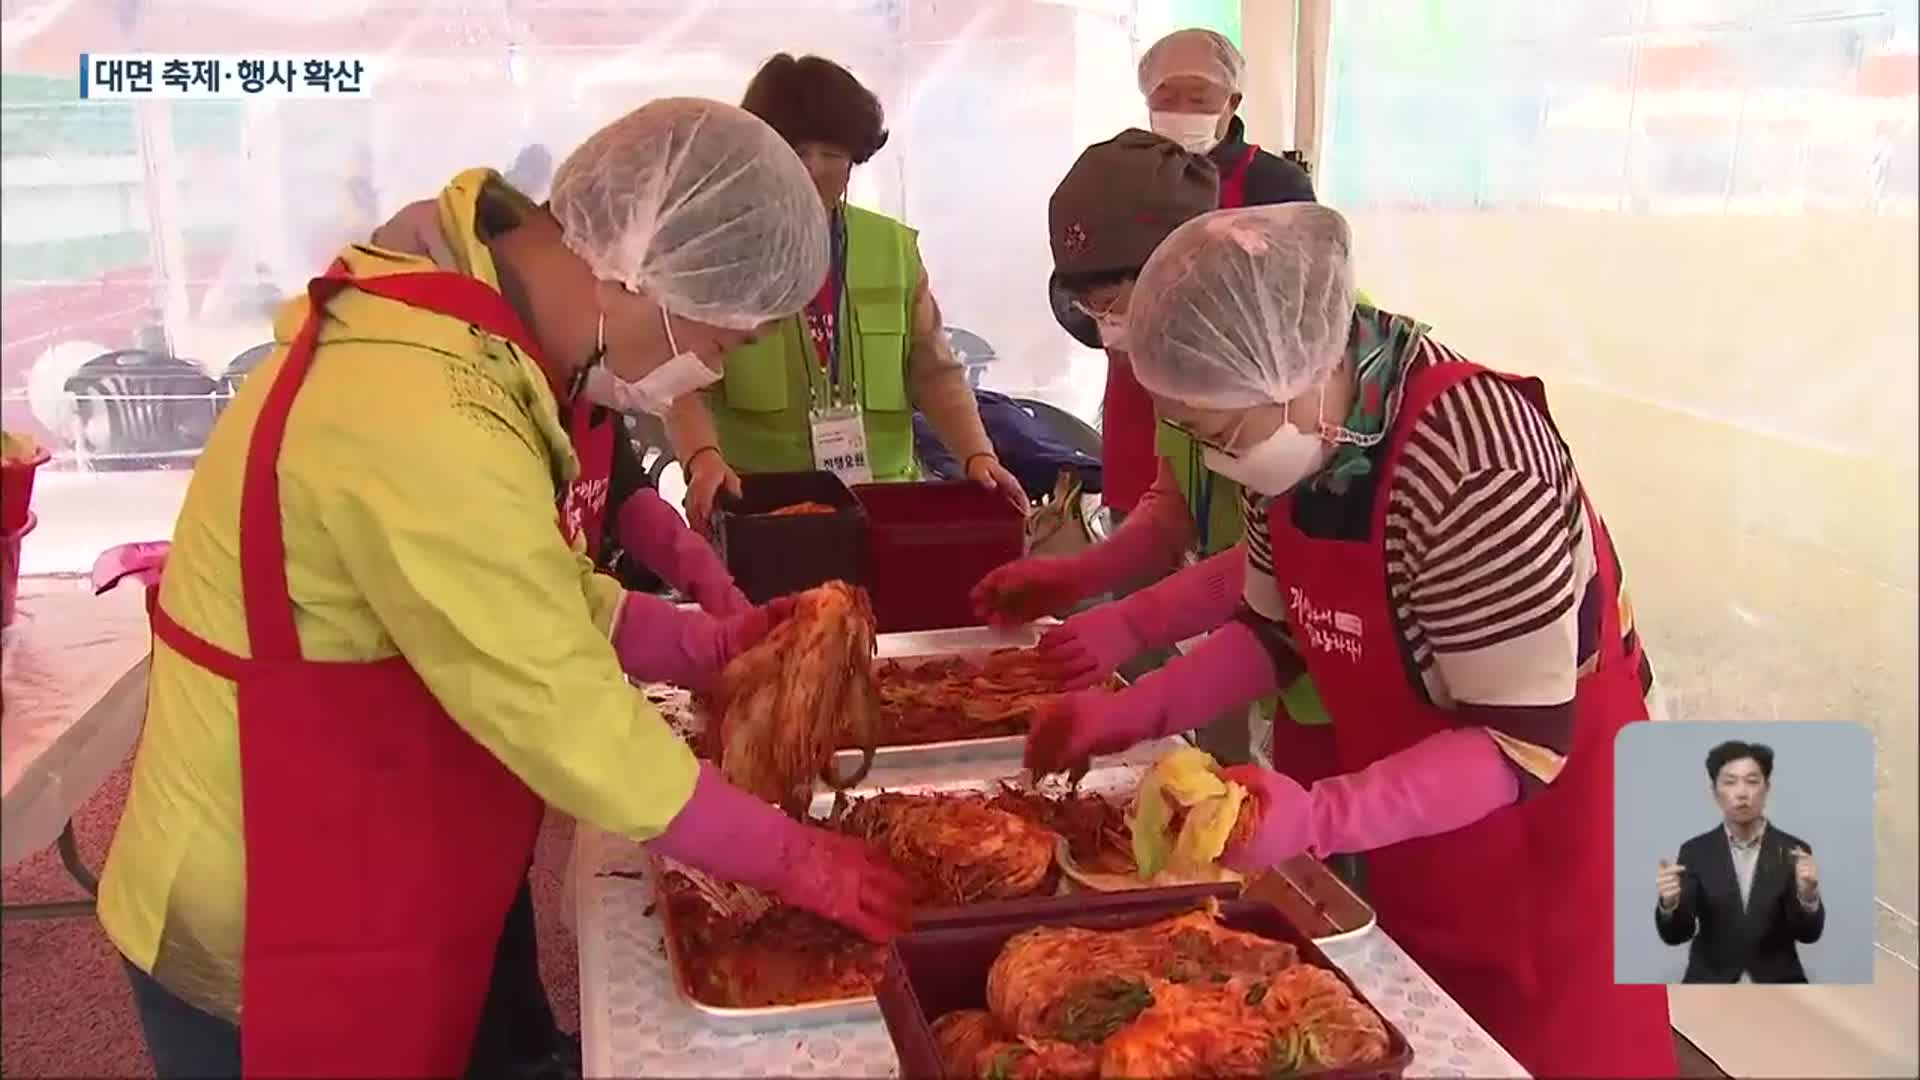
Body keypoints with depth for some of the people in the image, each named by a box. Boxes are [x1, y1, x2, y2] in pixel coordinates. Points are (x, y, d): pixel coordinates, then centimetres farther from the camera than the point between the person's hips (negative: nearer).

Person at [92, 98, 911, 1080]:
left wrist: (710, 648, 0)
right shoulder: (428, 417, -31)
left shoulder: (465, 325, 0)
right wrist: (787, 857, -14)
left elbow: (538, 593, 11)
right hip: (275, 938, -8)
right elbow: (568, 718, -26)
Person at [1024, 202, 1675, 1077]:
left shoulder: (1478, 472, -33)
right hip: (1392, 822, 7)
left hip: (1538, 835, -6)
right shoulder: (1294, 428, -9)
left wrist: (1317, 820, -39)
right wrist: (1137, 711, -7)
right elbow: (1281, 629, 4)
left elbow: (1521, 745, -28)